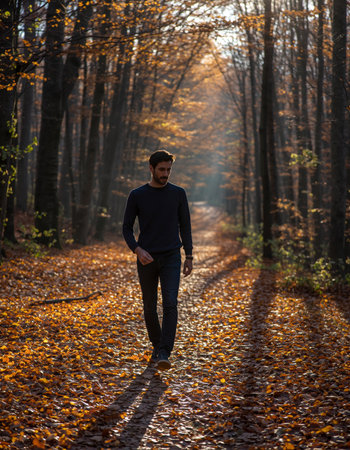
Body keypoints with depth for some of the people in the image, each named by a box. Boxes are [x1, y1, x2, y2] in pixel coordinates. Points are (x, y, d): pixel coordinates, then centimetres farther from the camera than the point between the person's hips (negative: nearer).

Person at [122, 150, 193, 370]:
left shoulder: (178, 193, 2)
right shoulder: (137, 195, 0)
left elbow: (185, 226, 8)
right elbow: (127, 228, 2)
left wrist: (189, 256, 4)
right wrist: (137, 250, -15)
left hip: (171, 258, -1)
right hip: (146, 260, 1)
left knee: (170, 303, -16)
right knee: (150, 307, 9)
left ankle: (164, 354, -18)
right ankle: (157, 345, 31)